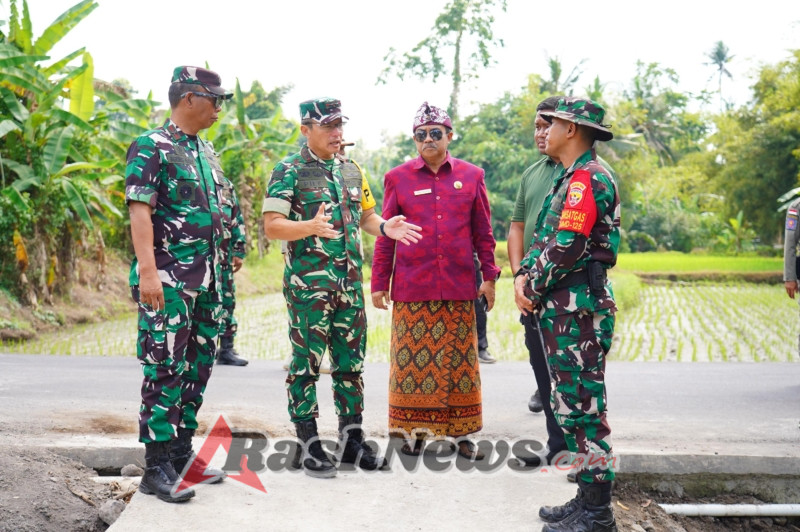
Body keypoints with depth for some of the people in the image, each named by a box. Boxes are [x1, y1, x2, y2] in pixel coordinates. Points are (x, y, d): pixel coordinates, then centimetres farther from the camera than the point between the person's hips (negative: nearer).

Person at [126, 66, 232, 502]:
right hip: (168, 280, -8)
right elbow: (139, 211, -16)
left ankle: (182, 453, 21)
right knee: (166, 371, -8)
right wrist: (147, 271, -24)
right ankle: (156, 468, -2)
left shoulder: (206, 152, 17)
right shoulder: (152, 147, -8)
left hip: (207, 280, 9)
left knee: (197, 368, 11)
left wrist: (219, 273, 19)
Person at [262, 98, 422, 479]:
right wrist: (310, 226, -29)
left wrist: (384, 226, 0)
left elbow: (365, 216, 22)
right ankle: (308, 445, 7)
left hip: (349, 283, 6)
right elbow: (272, 226, -11)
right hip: (308, 284, -6)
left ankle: (352, 440, 20)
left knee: (350, 363, 10)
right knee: (306, 364, -1)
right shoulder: (289, 171, -5)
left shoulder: (351, 171, 15)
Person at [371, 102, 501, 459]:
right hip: (412, 287, -1)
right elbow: (385, 235, 6)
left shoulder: (471, 176, 6)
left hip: (458, 287, 1)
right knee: (412, 359, 1)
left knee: (459, 360, 5)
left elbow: (483, 232, 10)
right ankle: (413, 431, 12)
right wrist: (379, 283, 3)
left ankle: (461, 433, 13)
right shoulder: (398, 178, 4)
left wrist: (489, 276, 6)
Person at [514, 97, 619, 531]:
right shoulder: (571, 178, 20)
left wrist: (532, 289, -9)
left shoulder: (588, 178, -14)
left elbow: (566, 247, -20)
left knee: (582, 405, -7)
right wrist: (523, 276, 4)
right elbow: (544, 238, 21)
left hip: (578, 308, -11)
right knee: (571, 404, 14)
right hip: (562, 309, 11)